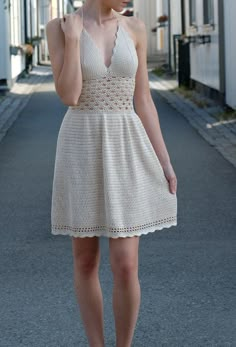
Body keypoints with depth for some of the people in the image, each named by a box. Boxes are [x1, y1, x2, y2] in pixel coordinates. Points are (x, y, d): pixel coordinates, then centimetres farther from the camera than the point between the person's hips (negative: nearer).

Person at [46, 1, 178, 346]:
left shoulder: (134, 28, 5)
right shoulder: (58, 28, -3)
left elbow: (143, 102, 6)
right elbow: (69, 97, -13)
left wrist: (165, 162, 2)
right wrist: (73, 37, -12)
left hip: (125, 152, 1)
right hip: (82, 152, -1)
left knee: (125, 266, -4)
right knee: (85, 261, 8)